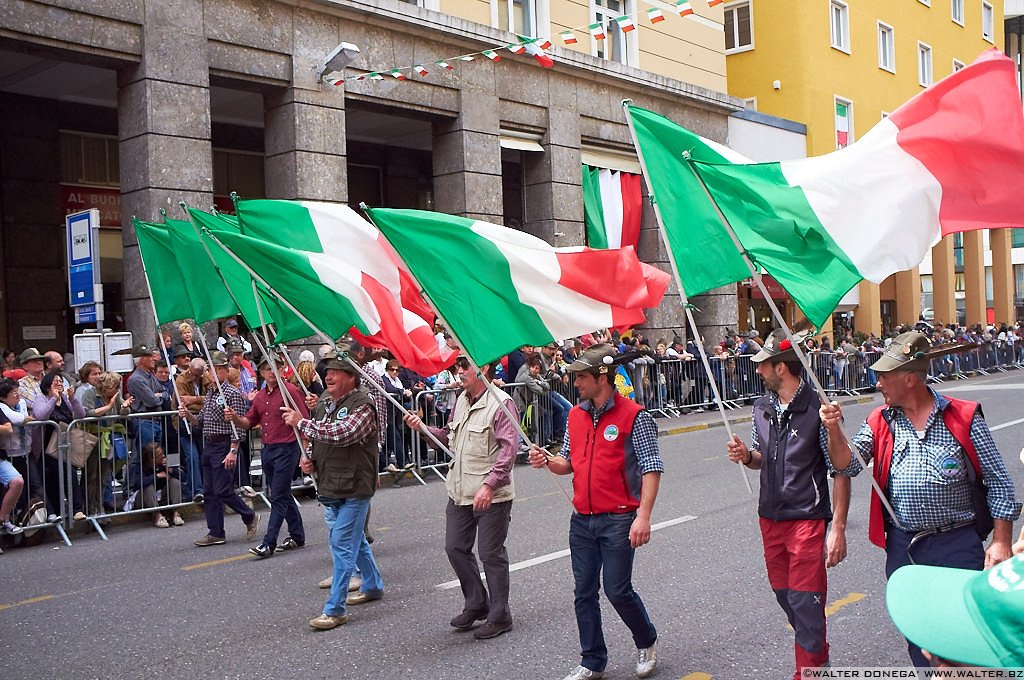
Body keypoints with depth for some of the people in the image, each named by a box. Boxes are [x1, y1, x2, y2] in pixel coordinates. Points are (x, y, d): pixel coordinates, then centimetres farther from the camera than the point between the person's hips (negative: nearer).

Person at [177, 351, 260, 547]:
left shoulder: (232, 393, -11)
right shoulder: (209, 393, 15)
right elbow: (201, 421, 19)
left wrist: (233, 451, -21)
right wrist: (188, 415, 0)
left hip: (224, 446, -9)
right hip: (208, 446, 9)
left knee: (222, 490, -8)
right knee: (209, 492, 8)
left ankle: (250, 517, 11)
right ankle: (216, 533, 14)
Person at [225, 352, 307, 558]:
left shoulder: (290, 391, -9)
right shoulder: (260, 396, 13)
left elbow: (304, 422, -11)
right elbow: (249, 422, 15)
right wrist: (234, 418, -7)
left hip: (286, 449, -8)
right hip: (267, 449, 8)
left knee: (278, 497, -7)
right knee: (283, 495, 15)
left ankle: (268, 544, -7)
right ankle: (297, 536, 27)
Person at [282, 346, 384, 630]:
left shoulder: (362, 405, -16)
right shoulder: (324, 402, 11)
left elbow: (341, 434, -31)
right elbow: (317, 439, 24)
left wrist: (301, 422, -23)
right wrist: (309, 459, 3)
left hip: (353, 488, -9)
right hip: (328, 486, 9)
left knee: (342, 545, -8)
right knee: (355, 540, 21)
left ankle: (335, 609, -2)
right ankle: (373, 586, 40)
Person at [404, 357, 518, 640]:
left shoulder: (500, 404, -15)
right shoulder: (461, 401, 12)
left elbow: (509, 448, -22)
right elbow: (449, 437, 20)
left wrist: (489, 484, -27)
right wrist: (423, 428, 5)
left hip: (491, 495, -9)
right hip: (459, 493, 9)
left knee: (491, 554, 1)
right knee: (455, 548, 15)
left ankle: (499, 616, 17)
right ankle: (476, 604, 33)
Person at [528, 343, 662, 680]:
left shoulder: (633, 416, -10)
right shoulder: (576, 415, 9)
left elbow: (652, 468, -12)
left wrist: (643, 515, -20)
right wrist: (547, 461, -5)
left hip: (618, 520, -6)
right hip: (582, 519, 6)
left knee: (617, 590, -1)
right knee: (584, 592, 9)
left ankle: (646, 643, 27)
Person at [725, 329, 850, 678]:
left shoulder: (817, 408, -14)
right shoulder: (762, 407, 7)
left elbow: (840, 471, -13)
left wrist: (838, 529, -17)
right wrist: (746, 456, -4)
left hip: (806, 518, -7)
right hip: (770, 518, 7)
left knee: (805, 602, -5)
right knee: (784, 594, 17)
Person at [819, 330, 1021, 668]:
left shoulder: (963, 417, -4)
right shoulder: (880, 422, 6)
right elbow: (848, 466, -3)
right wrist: (834, 430, -20)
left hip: (957, 543, -4)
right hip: (902, 546, 4)